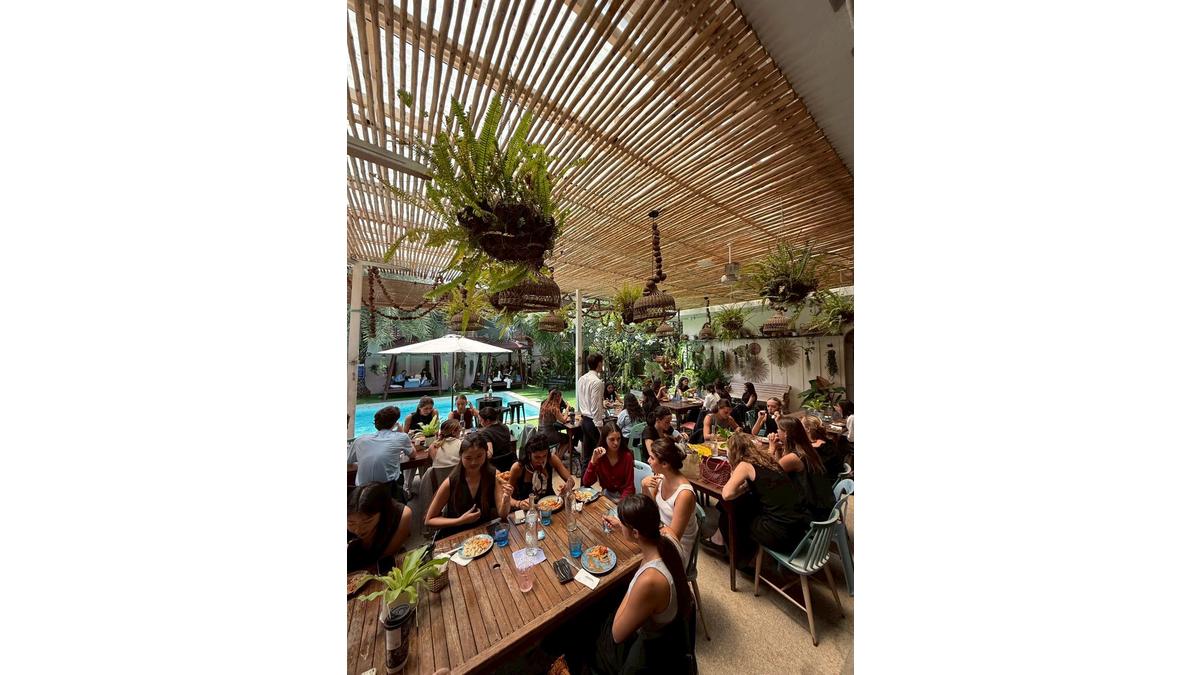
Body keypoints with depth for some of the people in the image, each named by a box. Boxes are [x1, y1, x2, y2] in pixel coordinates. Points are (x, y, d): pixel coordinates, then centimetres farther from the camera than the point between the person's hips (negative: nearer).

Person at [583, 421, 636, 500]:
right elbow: (586, 483, -14)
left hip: (623, 496, -2)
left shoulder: (627, 456, -15)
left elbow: (629, 486, -10)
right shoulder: (599, 455, -8)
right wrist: (593, 460, -25)